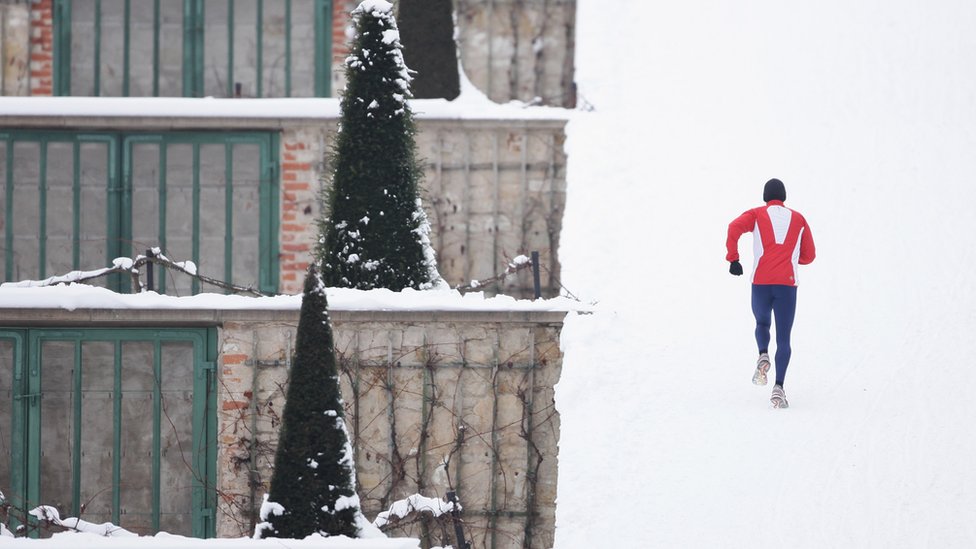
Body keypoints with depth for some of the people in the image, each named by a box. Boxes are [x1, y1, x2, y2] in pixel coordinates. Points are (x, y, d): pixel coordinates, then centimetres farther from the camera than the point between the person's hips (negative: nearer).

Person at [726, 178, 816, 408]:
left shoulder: (756, 215, 11)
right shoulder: (798, 219, 17)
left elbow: (735, 227, -11)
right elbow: (809, 255, 18)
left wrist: (733, 258, -7)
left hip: (761, 282, 0)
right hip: (787, 284, 0)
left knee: (762, 324, 27)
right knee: (783, 339, 2)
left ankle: (763, 356, -4)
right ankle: (779, 387, -17)